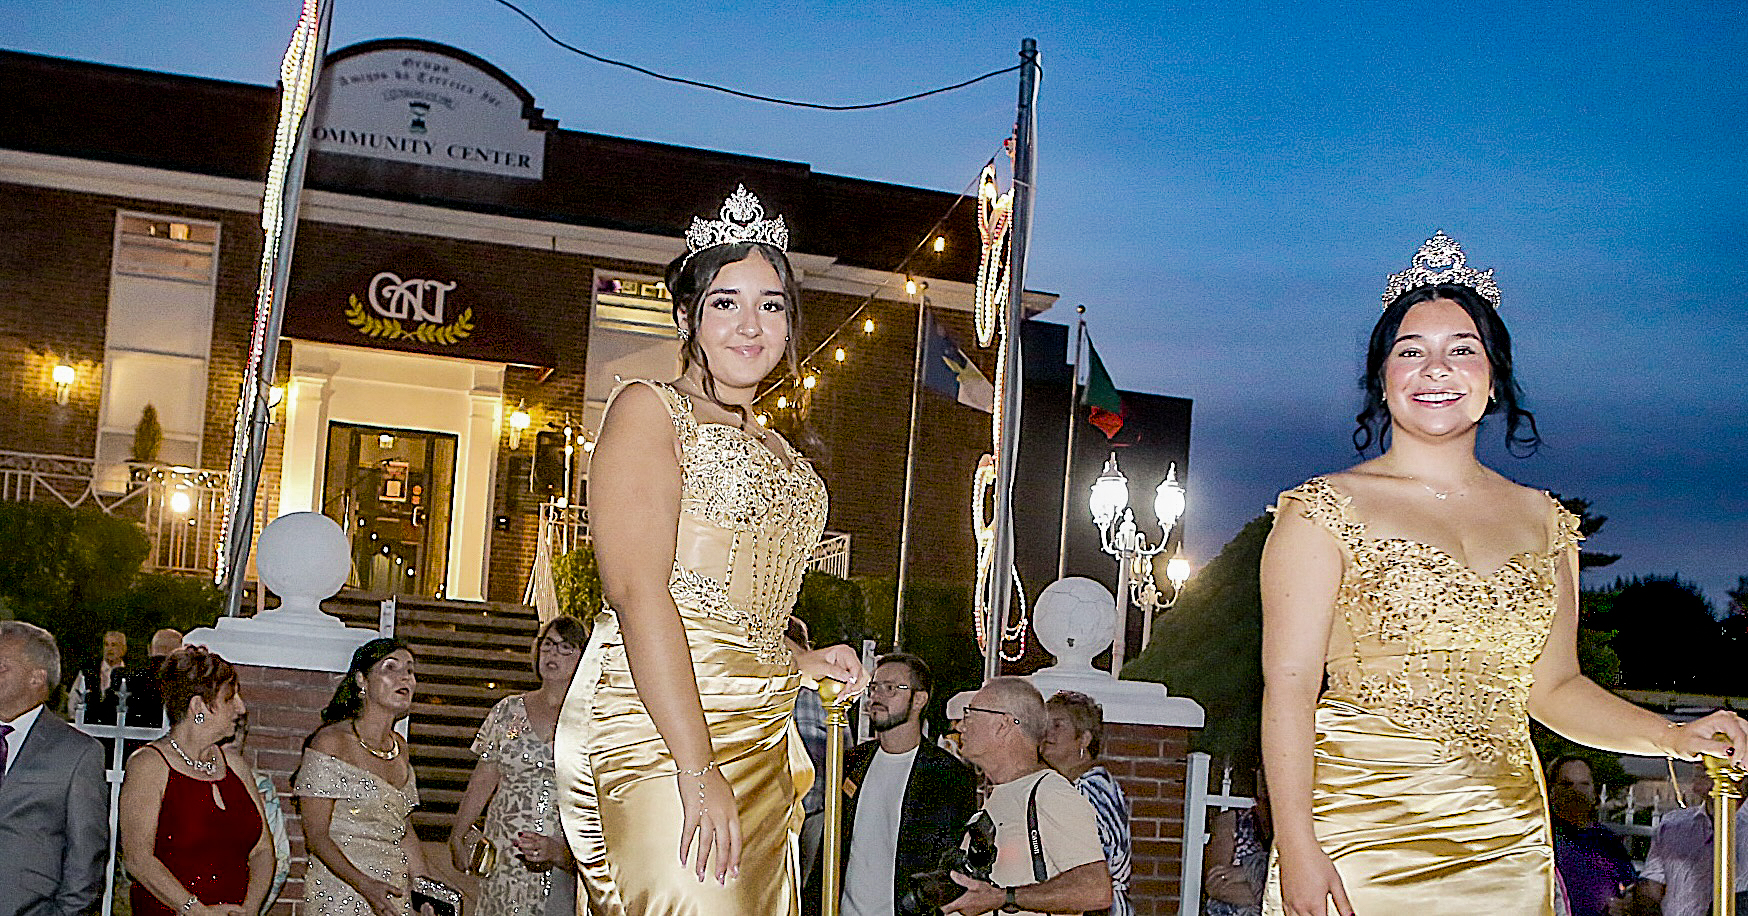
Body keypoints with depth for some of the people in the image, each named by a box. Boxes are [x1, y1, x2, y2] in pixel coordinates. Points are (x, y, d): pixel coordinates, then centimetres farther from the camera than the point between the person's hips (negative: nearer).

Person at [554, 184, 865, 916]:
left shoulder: (776, 450, 24)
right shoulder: (649, 409, 1)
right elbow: (636, 588, -12)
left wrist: (799, 661, 11)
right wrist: (696, 770, -20)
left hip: (759, 737, 8)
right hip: (657, 721, -8)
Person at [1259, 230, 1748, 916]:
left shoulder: (1543, 522, 12)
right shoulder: (1326, 510, -3)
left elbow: (1552, 686, 16)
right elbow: (1289, 687, -9)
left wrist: (1673, 737, 1)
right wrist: (1297, 848, -16)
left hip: (1503, 849, 4)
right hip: (1358, 834, -4)